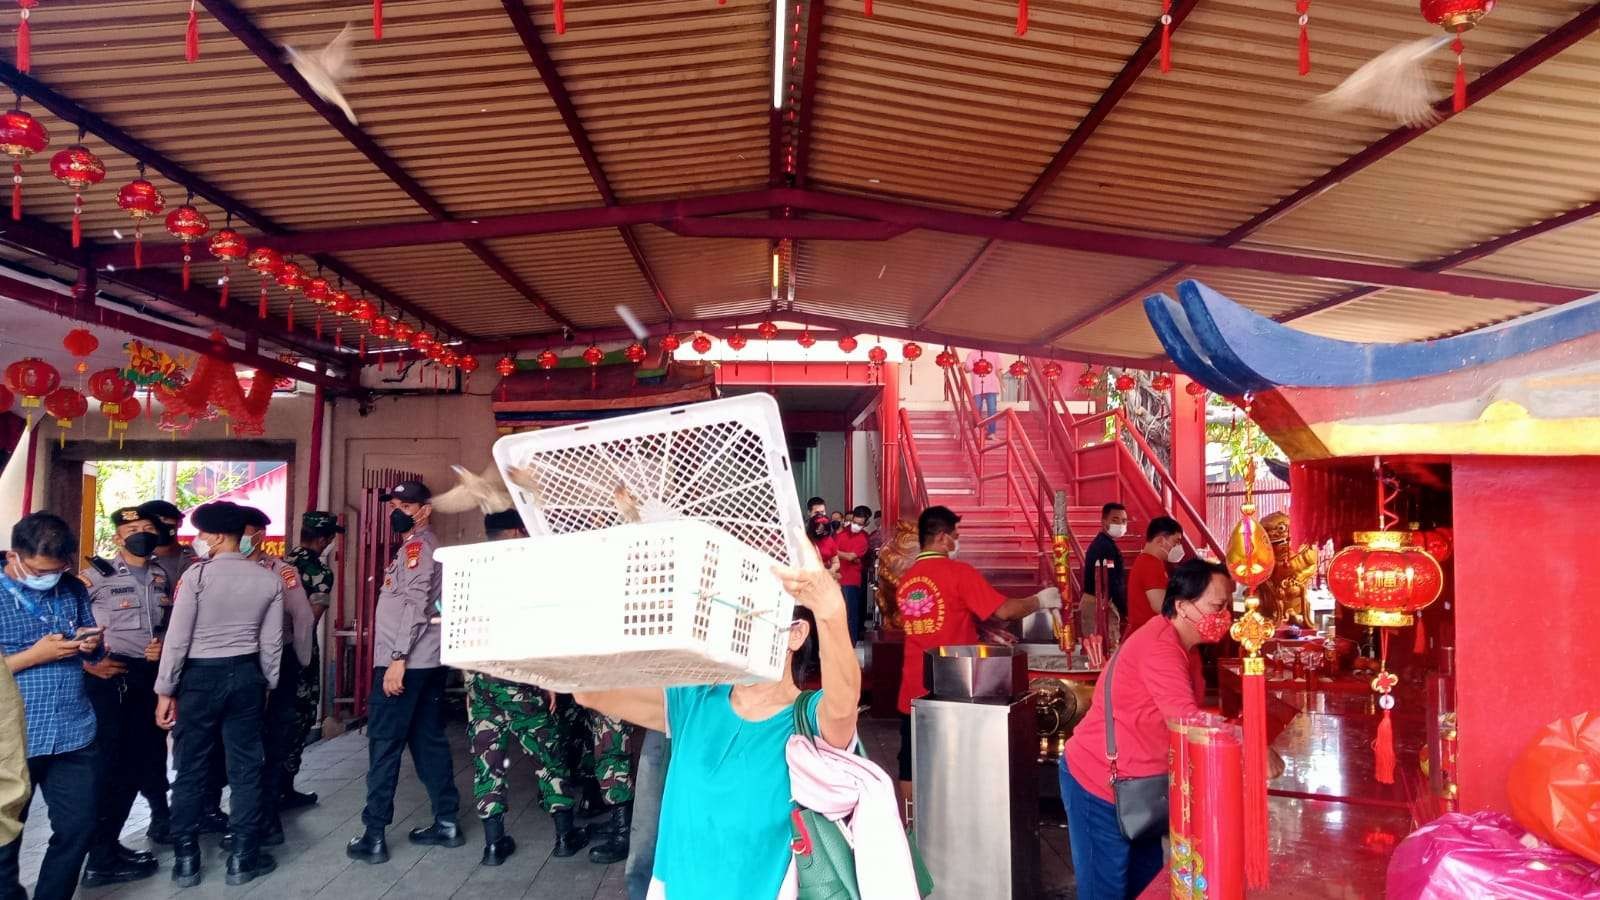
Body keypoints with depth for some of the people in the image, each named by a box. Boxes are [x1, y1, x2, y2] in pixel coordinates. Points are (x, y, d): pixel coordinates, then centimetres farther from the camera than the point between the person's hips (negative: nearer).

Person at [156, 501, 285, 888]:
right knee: (245, 768, 8)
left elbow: (177, 637, -10)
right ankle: (242, 857, 15)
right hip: (246, 675, 3)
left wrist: (165, 690, -1)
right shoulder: (270, 580, 0)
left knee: (191, 769, 9)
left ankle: (186, 859, 17)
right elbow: (272, 643, 4)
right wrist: (267, 684, 15)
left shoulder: (197, 574, -11)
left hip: (200, 676, -3)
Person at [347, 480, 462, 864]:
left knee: (384, 744, -4)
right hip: (428, 661, 10)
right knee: (429, 741, 12)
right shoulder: (425, 546, 20)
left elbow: (415, 607, -20)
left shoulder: (416, 545, -11)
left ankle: (374, 836, 1)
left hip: (406, 662, -10)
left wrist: (397, 659, -23)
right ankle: (447, 823, 17)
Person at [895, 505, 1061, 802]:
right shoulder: (958, 572, -13)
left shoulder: (906, 579, 7)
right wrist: (1041, 600, 3)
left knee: (911, 763, 14)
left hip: (913, 688, 6)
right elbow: (1004, 611, -14)